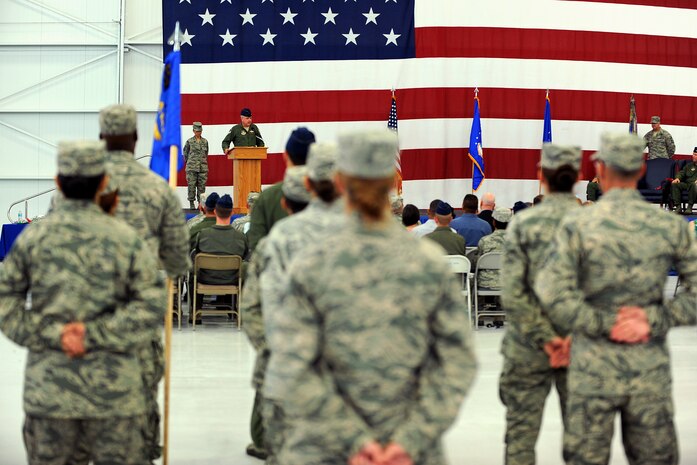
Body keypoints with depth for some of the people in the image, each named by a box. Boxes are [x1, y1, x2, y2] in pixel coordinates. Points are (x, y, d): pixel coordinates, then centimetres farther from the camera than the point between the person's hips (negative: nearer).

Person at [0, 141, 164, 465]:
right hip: (112, 389, -1)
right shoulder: (125, 239, -4)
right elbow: (150, 307, -9)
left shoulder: (32, 238, 0)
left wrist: (52, 335, -6)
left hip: (47, 388, 1)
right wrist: (94, 334, -10)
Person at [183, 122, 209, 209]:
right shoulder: (189, 141, 2)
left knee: (202, 185, 1)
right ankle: (191, 203, 2)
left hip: (203, 167, 2)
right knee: (191, 185, -3)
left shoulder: (205, 142, 9)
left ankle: (201, 203, 5)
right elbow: (185, 153, 12)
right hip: (192, 167, -2)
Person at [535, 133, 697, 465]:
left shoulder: (578, 225, -7)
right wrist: (655, 319, -7)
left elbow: (554, 294, -15)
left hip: (593, 366, -2)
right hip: (651, 368, 2)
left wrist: (603, 324, -9)